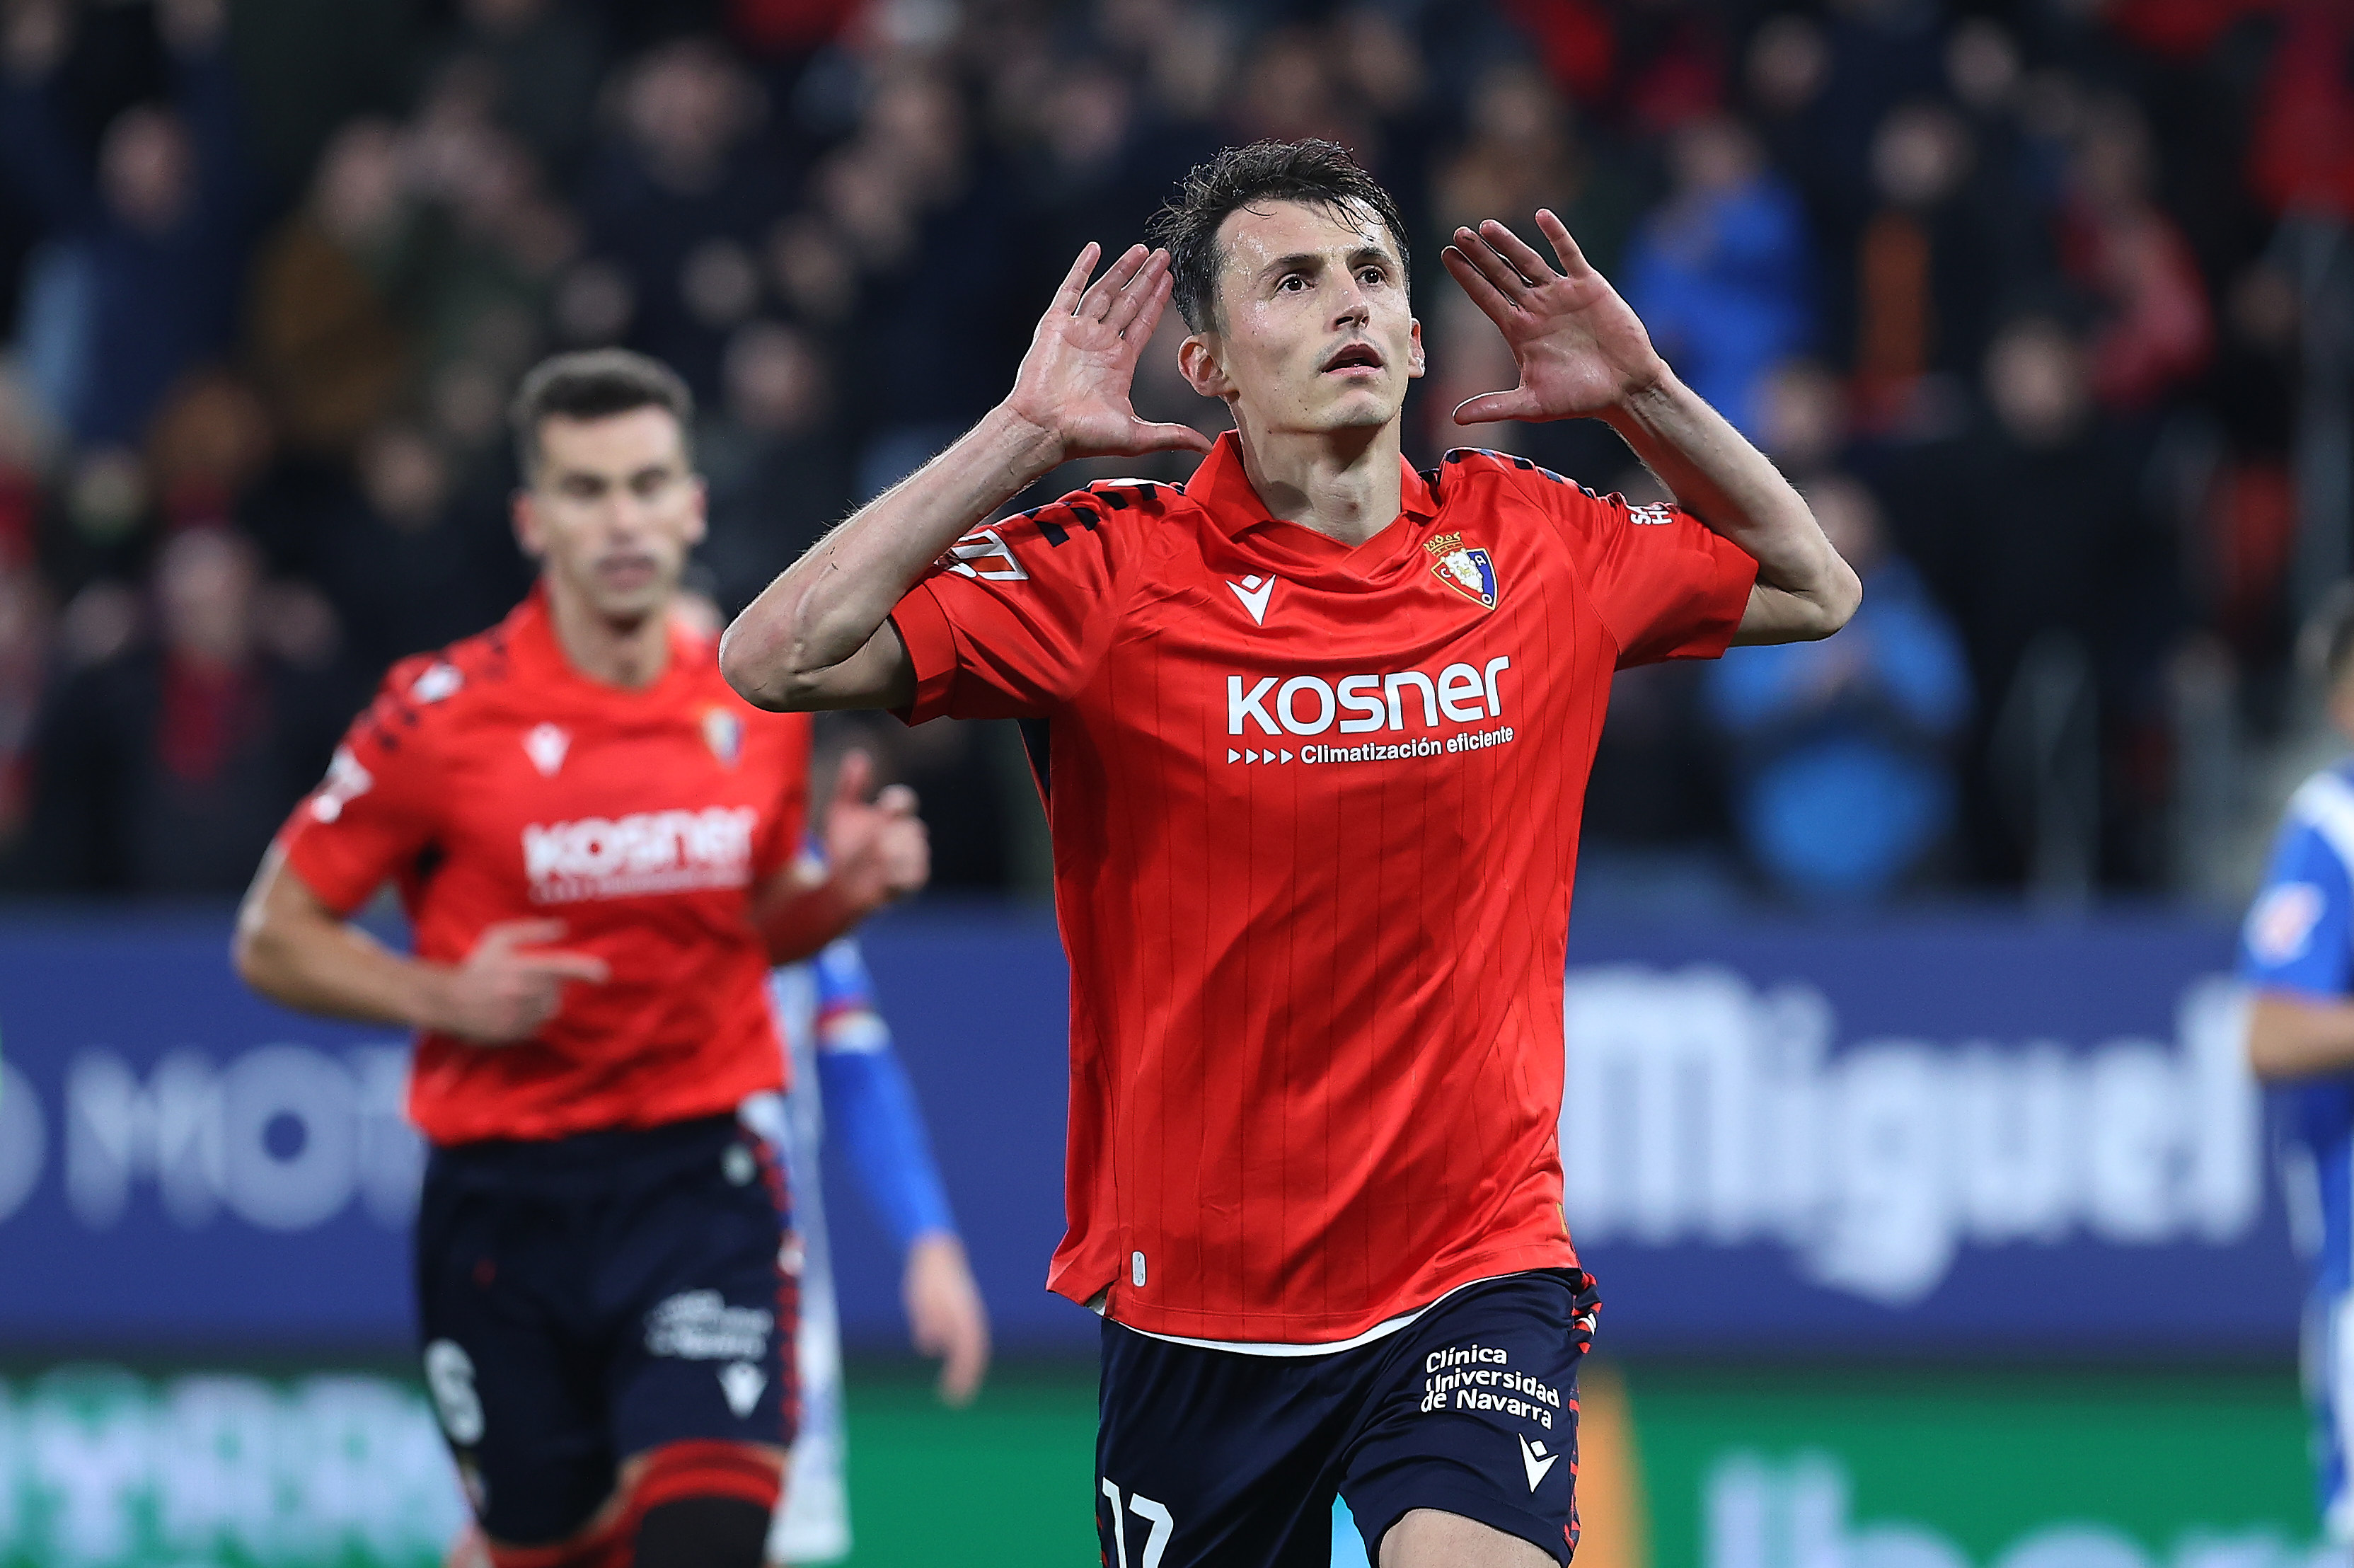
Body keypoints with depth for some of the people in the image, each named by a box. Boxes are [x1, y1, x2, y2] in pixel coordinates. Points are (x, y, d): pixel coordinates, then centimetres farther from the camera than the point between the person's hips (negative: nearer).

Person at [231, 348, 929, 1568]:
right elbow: (274, 939, 1)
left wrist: (843, 889, -1)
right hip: (501, 1202, -1)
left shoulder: (759, 704, 4)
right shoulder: (440, 713, -6)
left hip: (699, 1180, 1)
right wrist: (445, 995, -15)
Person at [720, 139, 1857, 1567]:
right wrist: (1021, 435, -16)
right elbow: (778, 658, -14)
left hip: (1475, 1270, 0)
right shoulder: (1115, 570, -6)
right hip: (1193, 1301, 0)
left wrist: (1646, 395, 4)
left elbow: (1815, 590, 19)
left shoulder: (1534, 545, 3)